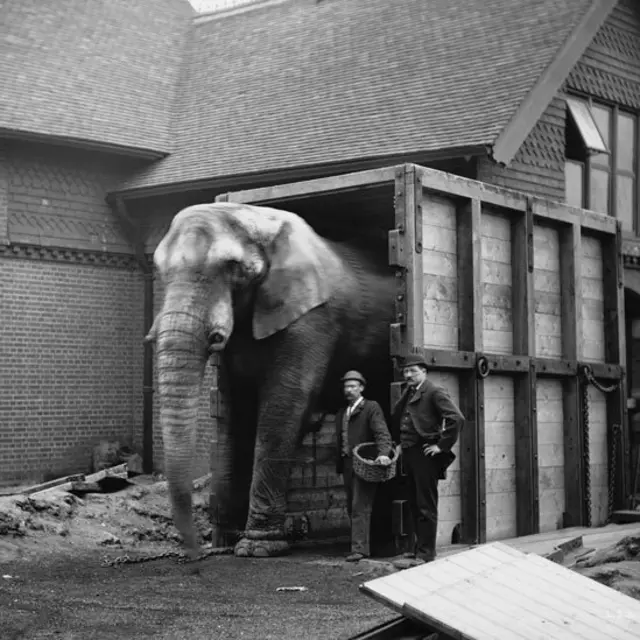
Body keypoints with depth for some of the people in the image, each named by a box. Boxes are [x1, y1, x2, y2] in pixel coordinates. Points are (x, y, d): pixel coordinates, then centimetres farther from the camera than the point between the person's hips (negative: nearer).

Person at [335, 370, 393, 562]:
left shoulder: (371, 408, -2)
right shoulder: (341, 414, 19)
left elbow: (382, 432, -14)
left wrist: (383, 453, -31)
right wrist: (339, 465, 14)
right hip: (347, 465, 7)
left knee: (360, 507, -12)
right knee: (352, 508, 8)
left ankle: (359, 548, -13)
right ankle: (359, 544, 15)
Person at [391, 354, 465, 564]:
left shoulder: (434, 392, -9)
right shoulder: (408, 394, 16)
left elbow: (456, 418, -18)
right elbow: (395, 417, 28)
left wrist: (442, 446, -16)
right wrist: (399, 442, 15)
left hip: (424, 454, -8)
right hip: (409, 454, 8)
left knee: (426, 506, -5)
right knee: (414, 504, 13)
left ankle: (426, 553, -2)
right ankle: (419, 547, 21)